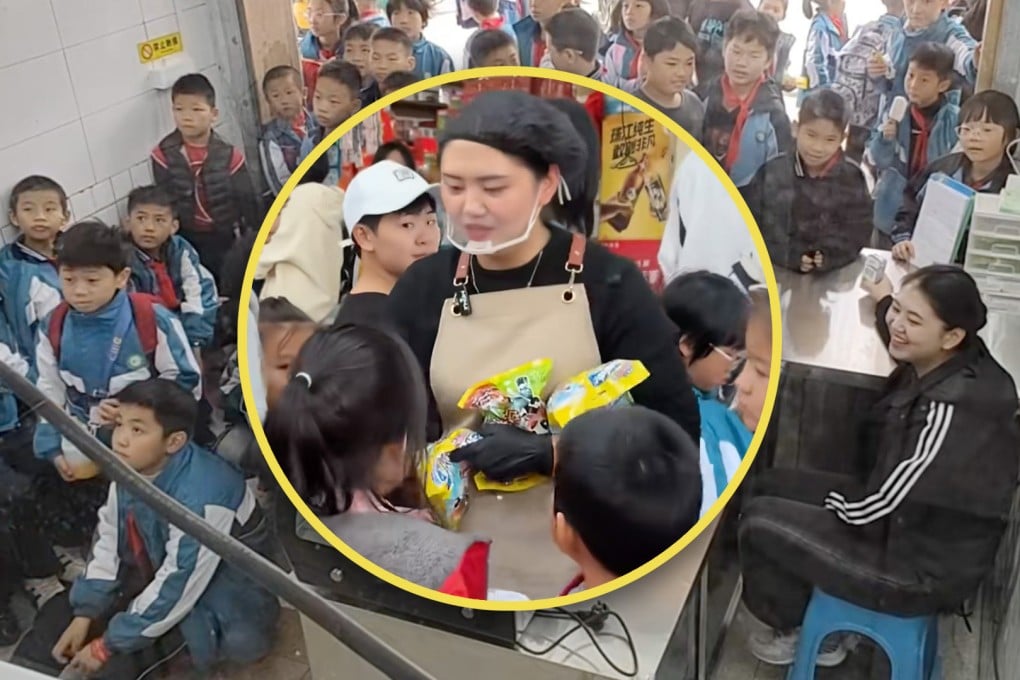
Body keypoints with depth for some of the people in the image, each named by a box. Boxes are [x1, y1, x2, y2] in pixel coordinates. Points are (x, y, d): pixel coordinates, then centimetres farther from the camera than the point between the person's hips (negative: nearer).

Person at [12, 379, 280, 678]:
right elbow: (108, 541, 0)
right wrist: (84, 613, -5)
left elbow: (178, 585, -30)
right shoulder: (130, 469, -12)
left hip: (222, 584, -7)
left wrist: (108, 645, -22)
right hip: (157, 568, 8)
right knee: (64, 609, 0)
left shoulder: (199, 497, -36)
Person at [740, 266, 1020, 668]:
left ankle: (797, 631, 21)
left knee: (759, 521, -8)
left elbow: (875, 508, -25)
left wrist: (828, 497, -5)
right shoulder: (944, 366, -6)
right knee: (770, 488, 10)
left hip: (923, 569, -9)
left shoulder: (951, 411, -32)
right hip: (907, 522, 9)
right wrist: (884, 301, 30)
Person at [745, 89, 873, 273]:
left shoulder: (852, 178, 1)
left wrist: (831, 256, -15)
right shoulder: (771, 170, -2)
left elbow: (858, 232, 2)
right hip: (775, 272, -1)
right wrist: (787, 256, -14)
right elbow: (752, 223, -4)